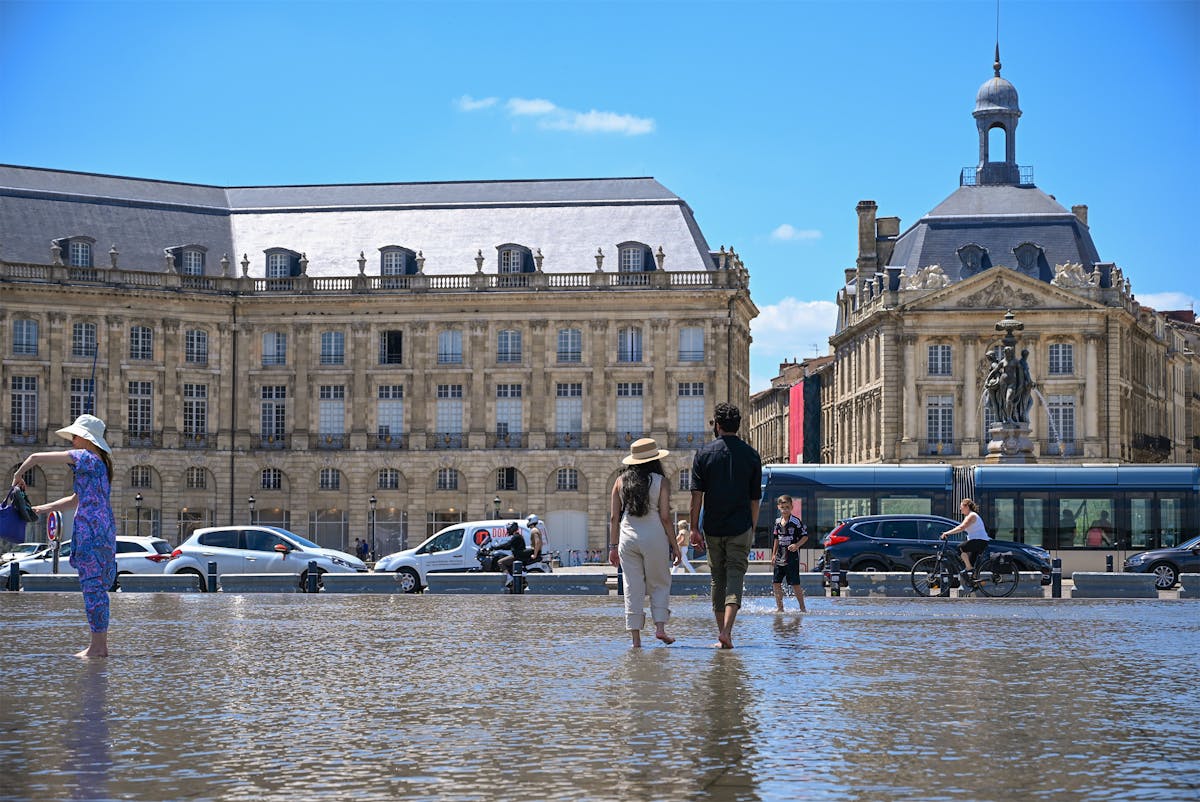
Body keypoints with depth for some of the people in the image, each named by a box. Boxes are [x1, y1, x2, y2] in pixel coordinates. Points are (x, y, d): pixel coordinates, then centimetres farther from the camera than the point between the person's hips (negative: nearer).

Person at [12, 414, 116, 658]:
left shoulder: (85, 457, -7)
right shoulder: (99, 463, 21)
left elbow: (36, 457, -7)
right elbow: (76, 500, 29)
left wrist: (19, 475, 11)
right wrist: (42, 509, 27)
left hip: (91, 531, -9)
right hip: (104, 531, 9)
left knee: (92, 586, -8)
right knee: (97, 588, 11)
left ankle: (98, 646, -7)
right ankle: (100, 645, 12)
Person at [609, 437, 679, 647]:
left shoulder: (621, 481, 7)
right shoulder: (661, 482, -2)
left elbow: (614, 517, 6)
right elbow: (665, 518, -5)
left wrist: (613, 546, 11)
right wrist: (674, 545, 2)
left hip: (628, 537, 2)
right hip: (654, 536, -2)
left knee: (633, 588, 5)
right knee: (660, 584, 13)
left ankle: (635, 637, 3)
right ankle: (660, 626, -1)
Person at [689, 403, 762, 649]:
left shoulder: (704, 453, 0)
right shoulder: (751, 455, 3)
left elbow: (697, 495, -4)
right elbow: (755, 499, 6)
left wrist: (694, 528, -1)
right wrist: (752, 530, 14)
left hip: (713, 528, 1)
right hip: (740, 528, -1)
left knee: (718, 580, 11)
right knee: (735, 578, -3)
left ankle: (721, 633, 15)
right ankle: (726, 632, -19)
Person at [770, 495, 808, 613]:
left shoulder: (796, 522, -10)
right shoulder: (778, 522, 10)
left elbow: (805, 536, -9)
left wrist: (797, 545, -24)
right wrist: (774, 554, 18)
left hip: (792, 558, -6)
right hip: (780, 558, 6)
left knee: (795, 583, -5)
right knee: (776, 583, 4)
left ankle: (802, 607, 5)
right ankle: (779, 607, 14)